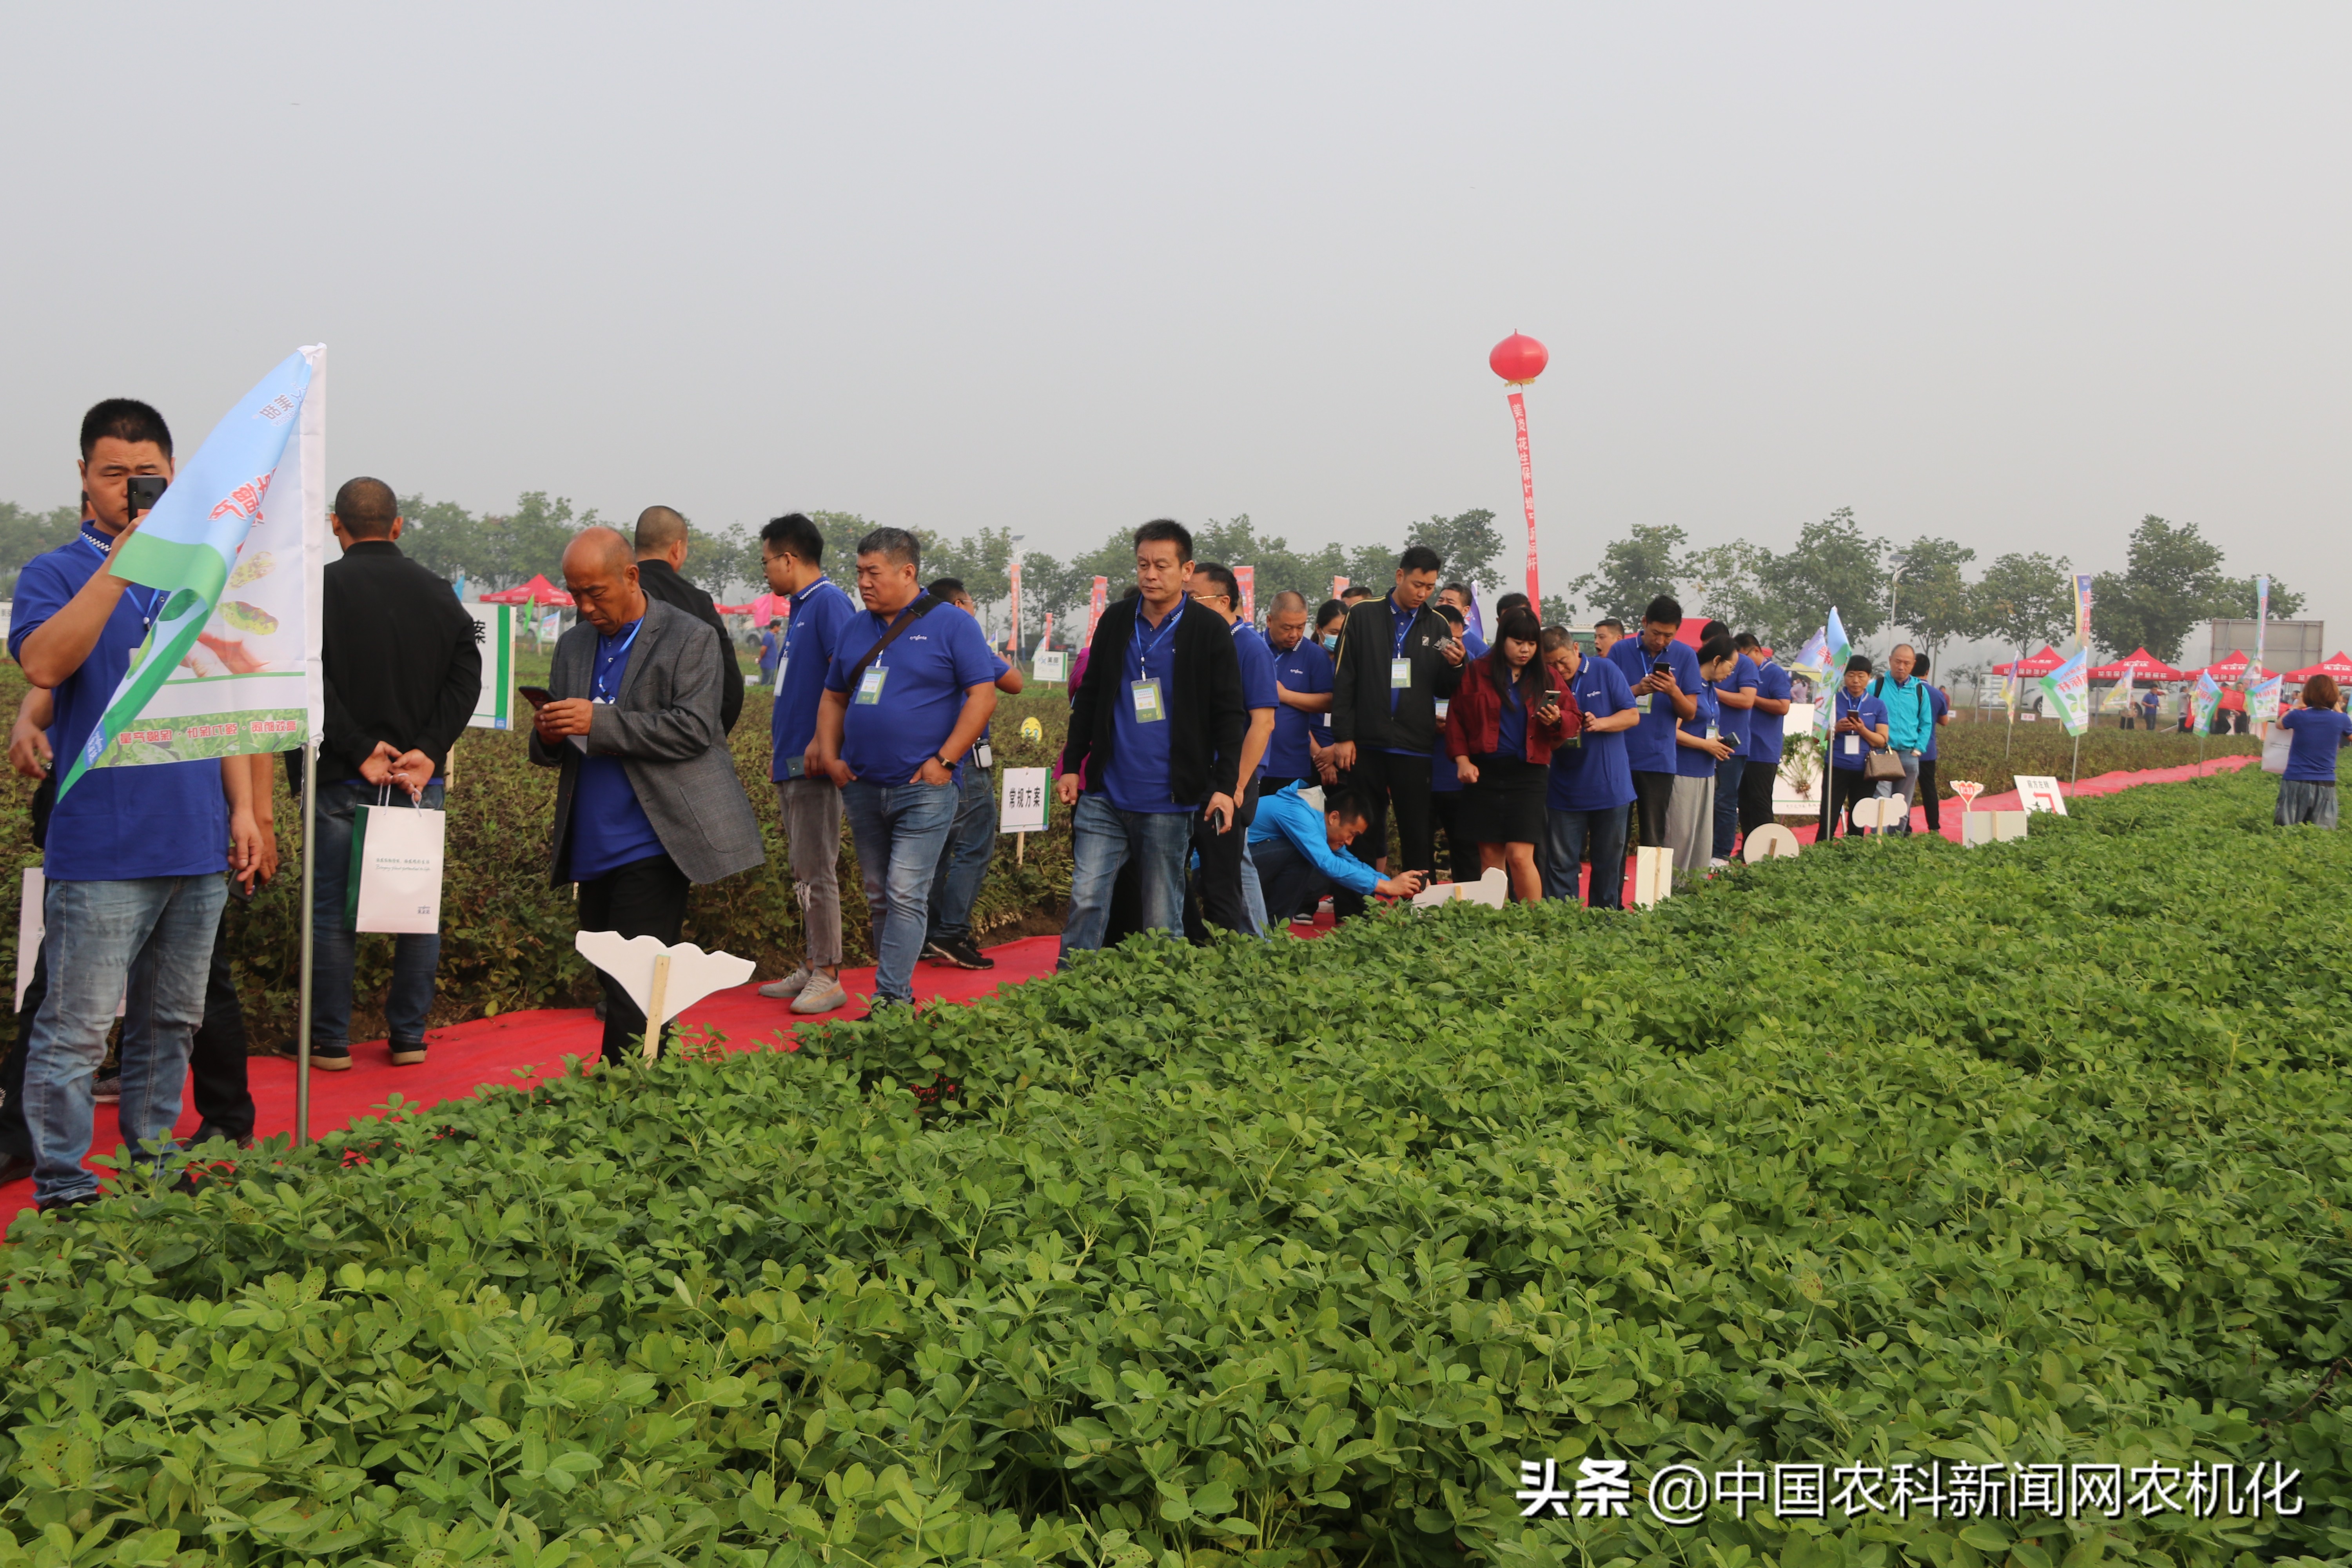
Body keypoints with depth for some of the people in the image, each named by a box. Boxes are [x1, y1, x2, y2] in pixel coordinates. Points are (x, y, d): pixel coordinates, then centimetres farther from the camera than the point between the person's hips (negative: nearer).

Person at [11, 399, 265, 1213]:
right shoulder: (56, 573, 0)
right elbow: (43, 664, -21)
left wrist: (243, 808, 12)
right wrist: (121, 564, -22)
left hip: (197, 847, 5)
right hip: (99, 851, -5)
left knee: (171, 1023, 14)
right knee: (75, 1033, -3)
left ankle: (156, 1165, 26)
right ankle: (62, 1194, 6)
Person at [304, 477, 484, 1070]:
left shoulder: (323, 588, -3)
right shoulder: (438, 592, 7)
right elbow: (466, 677, -1)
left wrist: (361, 751, -13)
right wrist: (429, 751, -8)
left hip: (343, 777, -2)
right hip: (422, 777, 3)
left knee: (333, 909, 5)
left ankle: (330, 1042, 10)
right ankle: (409, 1036, 14)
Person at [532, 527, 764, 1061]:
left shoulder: (690, 639, -3)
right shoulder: (573, 646, 16)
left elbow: (692, 731, -14)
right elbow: (550, 754, 18)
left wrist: (598, 723, -21)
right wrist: (549, 737, -8)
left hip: (651, 846, -7)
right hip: (594, 849, 7)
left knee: (633, 989, -10)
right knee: (610, 978, 10)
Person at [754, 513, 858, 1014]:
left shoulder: (829, 602, -12)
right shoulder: (800, 609, 18)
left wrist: (821, 742, -24)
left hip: (815, 765, -10)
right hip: (791, 765, 10)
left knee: (816, 873, -8)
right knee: (803, 873, 13)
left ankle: (828, 978, -3)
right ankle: (810, 968, 20)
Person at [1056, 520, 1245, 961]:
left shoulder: (1209, 632, -2)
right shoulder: (1116, 620, 9)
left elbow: (1229, 717, -1)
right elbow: (1088, 699, 16)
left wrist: (1226, 785, -9)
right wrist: (1071, 766, 12)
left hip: (1168, 803, -3)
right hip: (1105, 796, 3)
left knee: (1162, 920, 5)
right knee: (1086, 899, -3)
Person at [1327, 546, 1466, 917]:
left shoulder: (1438, 626, 9)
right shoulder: (1363, 616, 3)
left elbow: (1444, 690, 12)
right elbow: (1343, 680, 1)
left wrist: (1457, 666, -10)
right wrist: (1343, 736, -5)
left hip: (1415, 748, 1)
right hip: (1366, 745, -1)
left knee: (1419, 838, 2)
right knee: (1361, 835, 5)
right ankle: (1351, 918, 11)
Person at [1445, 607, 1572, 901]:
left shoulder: (1546, 677, 9)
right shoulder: (1477, 673, 4)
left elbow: (1572, 719, 11)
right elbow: (1455, 717, 4)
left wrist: (1557, 720, -12)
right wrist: (1462, 760, -5)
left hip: (1528, 773, -1)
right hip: (1485, 772, 1)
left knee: (1520, 856, -11)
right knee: (1490, 857, 4)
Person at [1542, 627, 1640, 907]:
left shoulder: (1606, 671, -1)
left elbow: (1632, 716, -2)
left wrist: (1600, 723, -20)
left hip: (1610, 787, 0)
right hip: (1565, 790, 0)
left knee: (1609, 865, 8)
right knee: (1561, 865, -2)